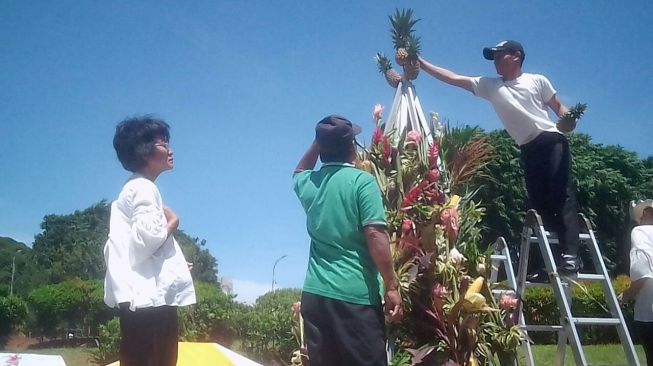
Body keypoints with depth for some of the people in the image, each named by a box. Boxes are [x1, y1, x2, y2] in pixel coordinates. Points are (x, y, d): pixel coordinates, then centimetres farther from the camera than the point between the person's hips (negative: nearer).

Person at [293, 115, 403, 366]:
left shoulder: (308, 183, 10)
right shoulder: (362, 181, -7)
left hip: (315, 294, 6)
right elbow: (375, 235, -14)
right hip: (356, 295, -5)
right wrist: (392, 286, -9)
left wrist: (319, 142, 29)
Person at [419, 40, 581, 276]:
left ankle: (570, 254, -19)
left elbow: (558, 106, 12)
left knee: (562, 193, -15)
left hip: (552, 140, -4)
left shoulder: (537, 80, 9)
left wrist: (568, 119, -12)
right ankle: (553, 256, 4)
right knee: (539, 202, -1)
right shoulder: (490, 86, 14)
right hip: (528, 148, 4)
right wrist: (421, 63, 5)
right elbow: (452, 78, 10)